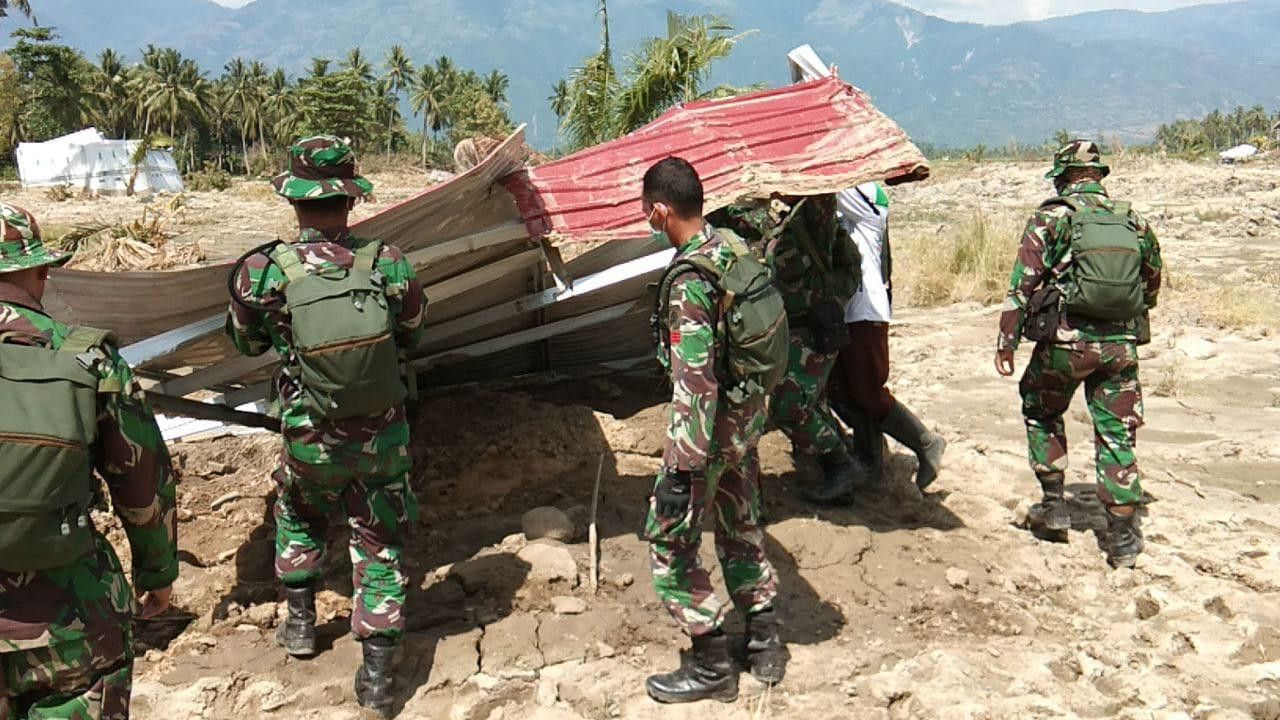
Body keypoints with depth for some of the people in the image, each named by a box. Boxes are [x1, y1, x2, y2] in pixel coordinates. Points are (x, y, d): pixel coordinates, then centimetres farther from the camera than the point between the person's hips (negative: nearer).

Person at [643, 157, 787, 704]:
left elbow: (694, 385, -28)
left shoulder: (688, 282, -26)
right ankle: (764, 643, 33)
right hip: (748, 414, 9)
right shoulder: (735, 247, 1)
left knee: (670, 540, 4)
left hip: (713, 424, -9)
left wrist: (682, 469, -25)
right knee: (739, 525, 22)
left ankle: (711, 666, 14)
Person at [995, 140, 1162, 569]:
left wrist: (1007, 342, -6)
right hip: (1121, 345, 3)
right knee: (1117, 435, 9)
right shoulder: (1135, 222, 9)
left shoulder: (1052, 218, -4)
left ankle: (1053, 503, 20)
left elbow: (1023, 284, -9)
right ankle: (1122, 537, 10)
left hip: (1065, 340, -3)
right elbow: (1151, 288, 16)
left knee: (1041, 412, 21)